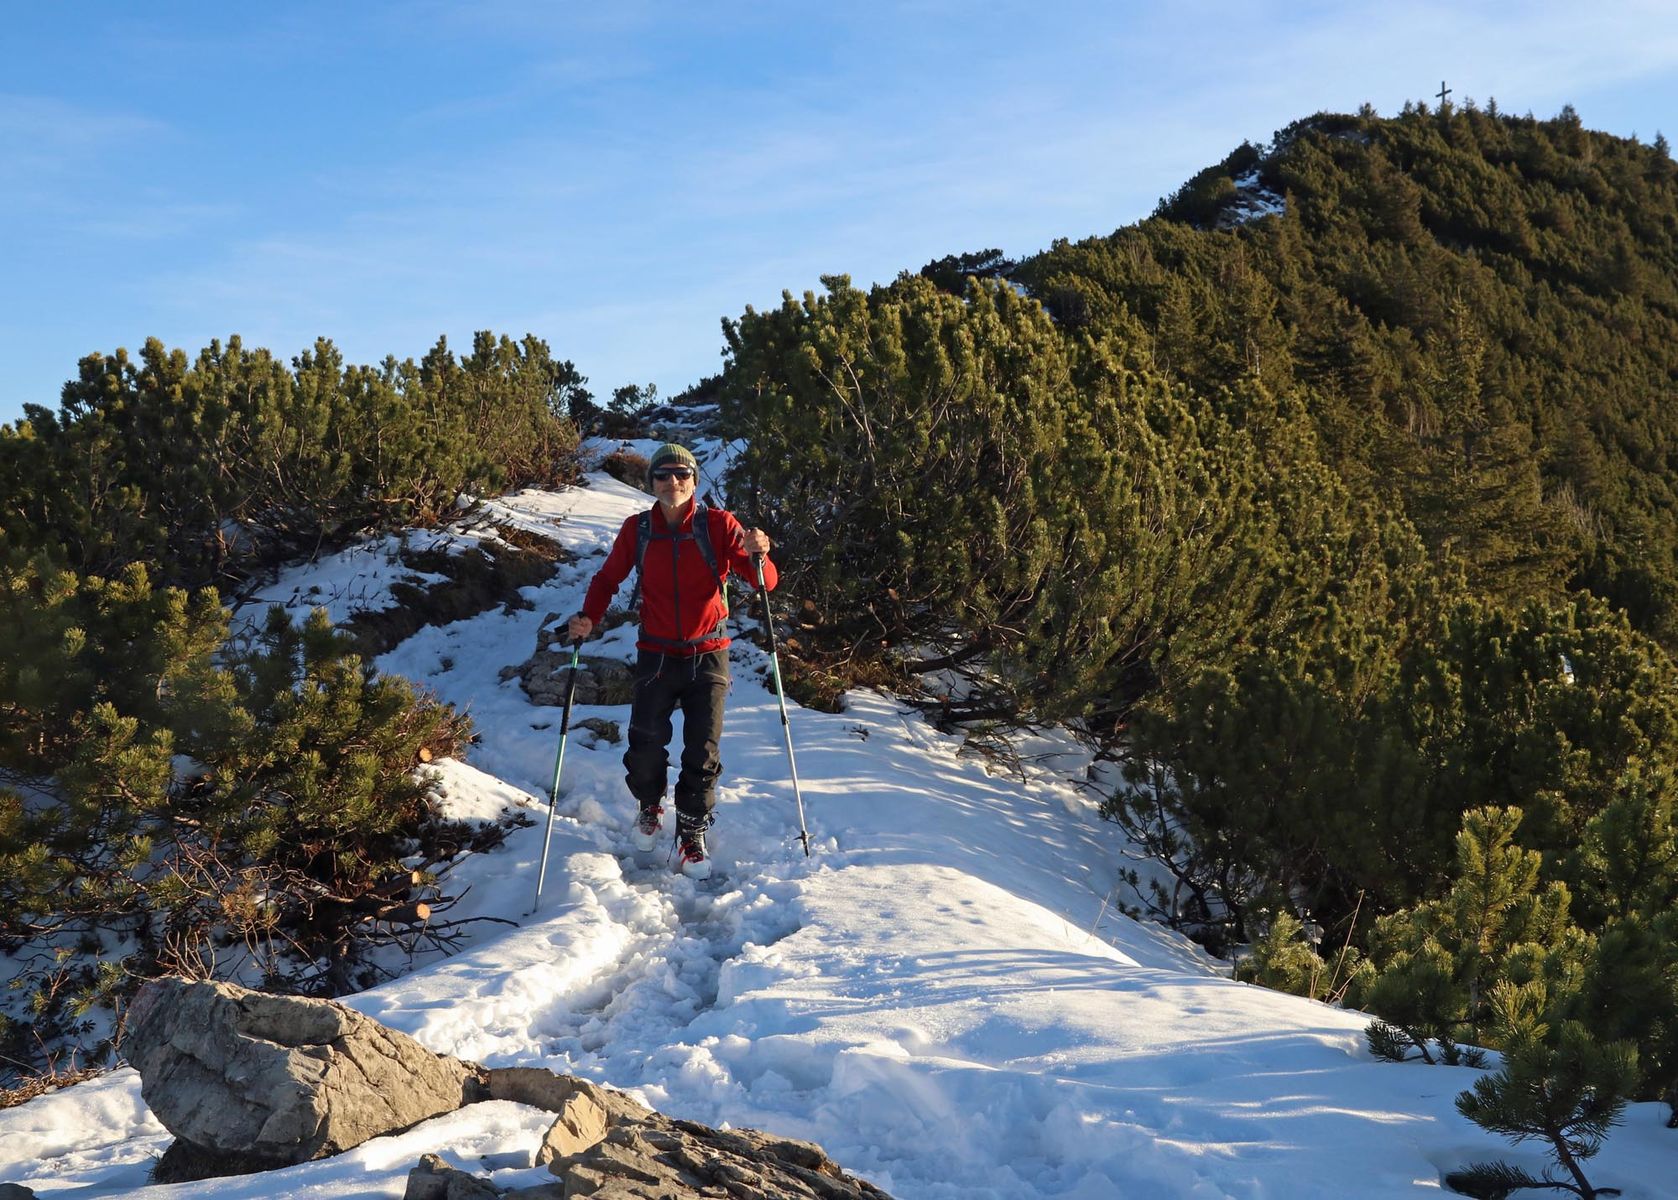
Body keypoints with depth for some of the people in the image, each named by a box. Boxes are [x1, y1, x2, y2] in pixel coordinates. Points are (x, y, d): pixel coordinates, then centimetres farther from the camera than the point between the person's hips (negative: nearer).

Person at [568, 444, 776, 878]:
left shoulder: (718, 525, -9)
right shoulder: (637, 530, -4)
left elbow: (765, 582, -14)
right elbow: (608, 579, 6)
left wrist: (756, 555, -37)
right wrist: (589, 618, -13)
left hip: (707, 656, -1)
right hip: (656, 655, 1)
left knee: (702, 753, -2)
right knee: (645, 747, 0)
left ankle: (693, 836, 16)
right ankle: (650, 806, 32)